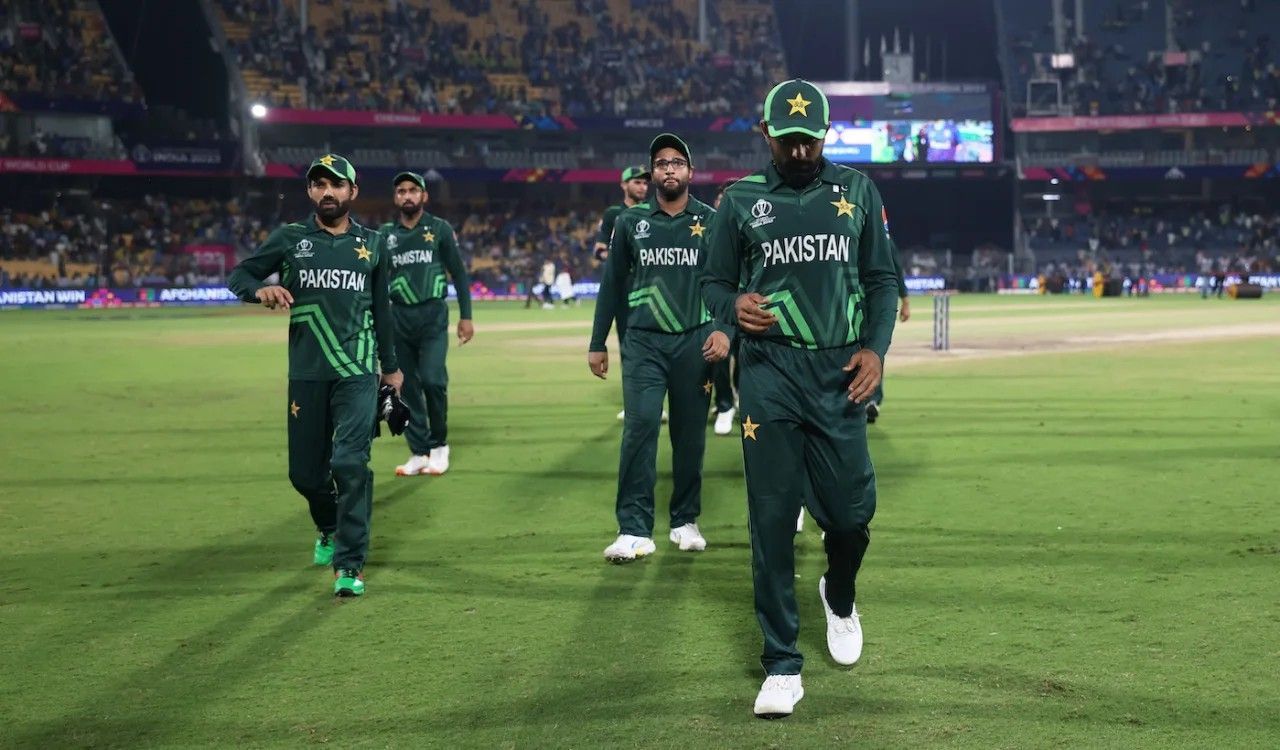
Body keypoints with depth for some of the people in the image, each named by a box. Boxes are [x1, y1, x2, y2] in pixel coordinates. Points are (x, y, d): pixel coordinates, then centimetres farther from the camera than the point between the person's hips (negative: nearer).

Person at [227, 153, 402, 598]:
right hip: (306, 374, 1)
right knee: (305, 471, 7)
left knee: (350, 463, -16)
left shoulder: (371, 244, 9)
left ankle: (349, 567, -11)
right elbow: (237, 276, 6)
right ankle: (329, 529, 39)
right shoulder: (290, 239, 6)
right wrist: (260, 289, -18)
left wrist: (391, 367, 21)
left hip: (357, 373, -1)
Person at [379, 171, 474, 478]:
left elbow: (459, 274, 4)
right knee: (408, 386, 4)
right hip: (399, 317, 3)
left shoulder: (439, 229, 3)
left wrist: (465, 316, -1)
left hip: (433, 316, -3)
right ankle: (419, 453, 13)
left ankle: (439, 444, 5)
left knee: (432, 380, -15)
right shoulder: (385, 234, 9)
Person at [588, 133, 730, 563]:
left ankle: (685, 521, 20)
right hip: (643, 341, 0)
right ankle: (634, 530, -11)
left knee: (690, 432, 5)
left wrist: (723, 329, -13)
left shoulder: (711, 222, 4)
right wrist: (597, 343, 11)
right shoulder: (631, 222, 8)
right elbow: (612, 284, 12)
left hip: (694, 341, 0)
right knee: (640, 423, -13)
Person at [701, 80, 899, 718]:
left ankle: (839, 596, 36)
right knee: (772, 518, -3)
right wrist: (734, 305, -14)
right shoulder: (742, 200, 7)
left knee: (851, 509, 1)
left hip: (840, 372, 1)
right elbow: (714, 282, 10)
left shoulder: (857, 191, 10)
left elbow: (882, 278, 10)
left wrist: (875, 347, -5)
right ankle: (782, 666, 4)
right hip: (769, 371, -1)